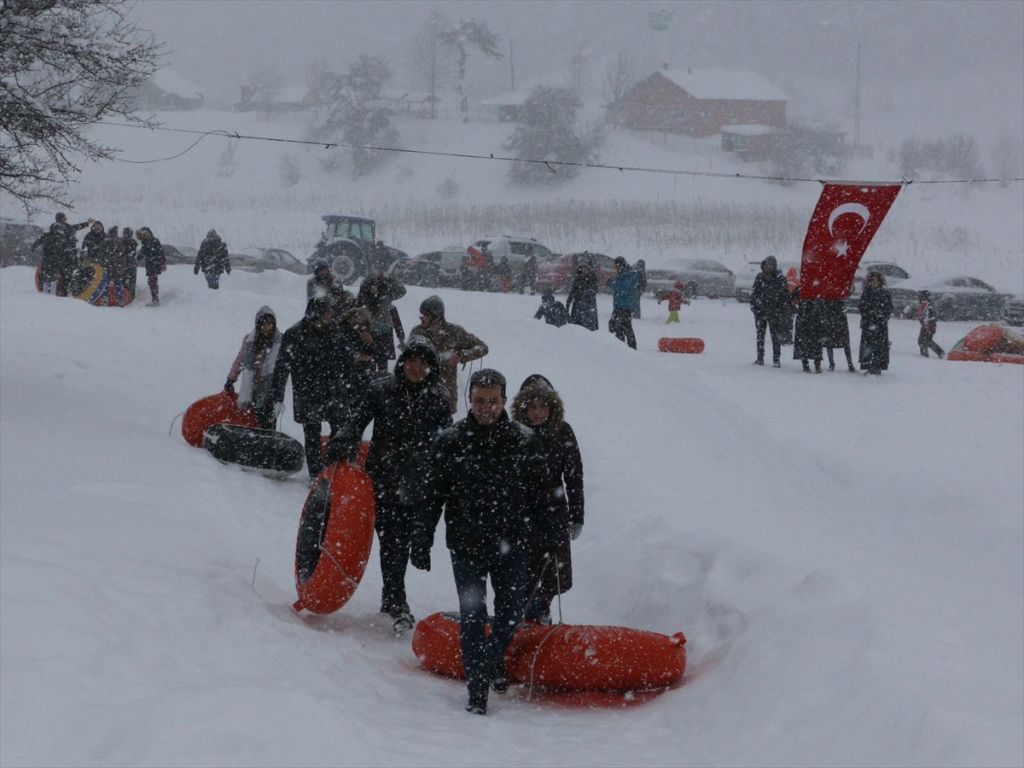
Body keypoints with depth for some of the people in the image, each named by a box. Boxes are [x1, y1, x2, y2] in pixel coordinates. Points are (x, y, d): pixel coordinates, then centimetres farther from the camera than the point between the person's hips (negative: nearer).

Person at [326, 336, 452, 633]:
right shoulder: (382, 391, 0)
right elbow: (358, 419, 0)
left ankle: (390, 598, 20)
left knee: (402, 542, 3)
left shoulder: (438, 398, 4)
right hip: (383, 478, -1)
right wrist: (342, 443, -17)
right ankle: (397, 603, -4)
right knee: (390, 540, -7)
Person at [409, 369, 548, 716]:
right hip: (466, 545, -1)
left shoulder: (525, 441, -2)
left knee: (512, 612, 7)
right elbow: (430, 495, 2)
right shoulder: (450, 442, -4)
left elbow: (539, 495, 6)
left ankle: (494, 655, 38)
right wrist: (421, 541, -1)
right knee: (472, 618, 1)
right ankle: (477, 690, 9)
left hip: (511, 545, 1)